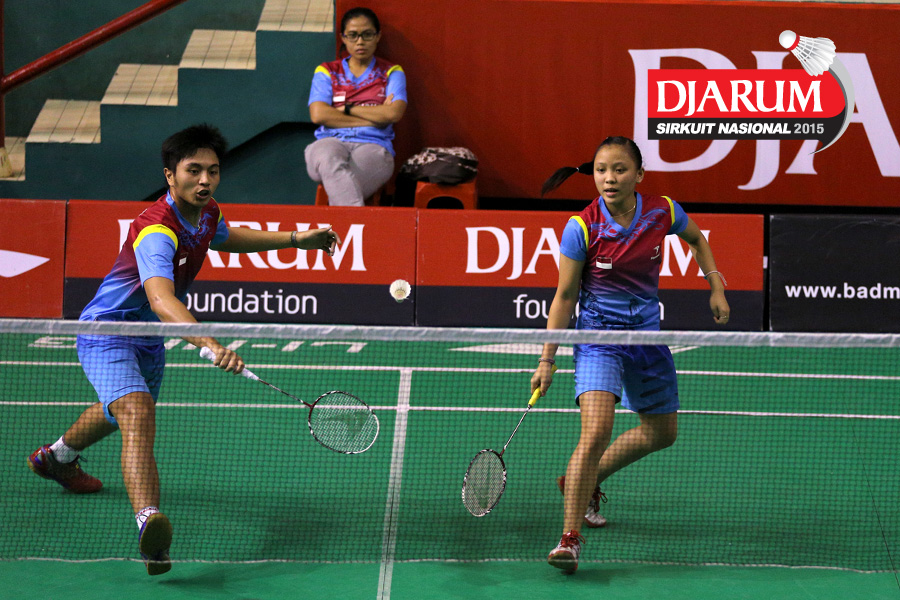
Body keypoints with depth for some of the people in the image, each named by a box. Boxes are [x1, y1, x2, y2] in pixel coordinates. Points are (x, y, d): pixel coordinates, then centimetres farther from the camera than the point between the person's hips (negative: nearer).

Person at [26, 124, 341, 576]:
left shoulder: (207, 213, -5)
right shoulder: (156, 230, -34)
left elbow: (225, 238, 22)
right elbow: (161, 300, -52)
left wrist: (296, 239, 16)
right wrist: (209, 344, -67)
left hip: (148, 341, 9)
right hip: (107, 332, -9)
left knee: (119, 412, 33)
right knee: (137, 414, -34)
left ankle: (56, 456, 64)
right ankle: (148, 522, -51)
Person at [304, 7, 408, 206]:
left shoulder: (391, 73, 19)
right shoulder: (326, 72, 21)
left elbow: (394, 113, 0)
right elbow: (318, 115, 3)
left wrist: (346, 109, 3)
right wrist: (374, 117, 1)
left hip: (373, 146, 0)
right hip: (331, 142, 0)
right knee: (330, 162, -41)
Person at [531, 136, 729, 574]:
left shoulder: (663, 212, -9)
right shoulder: (582, 228, -17)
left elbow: (697, 240, 15)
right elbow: (565, 296, -8)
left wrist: (716, 288, 8)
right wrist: (547, 360, -9)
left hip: (646, 332, 5)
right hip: (598, 331, -5)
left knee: (663, 433, 18)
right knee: (596, 431, -24)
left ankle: (583, 481, 37)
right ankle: (570, 538, -20)